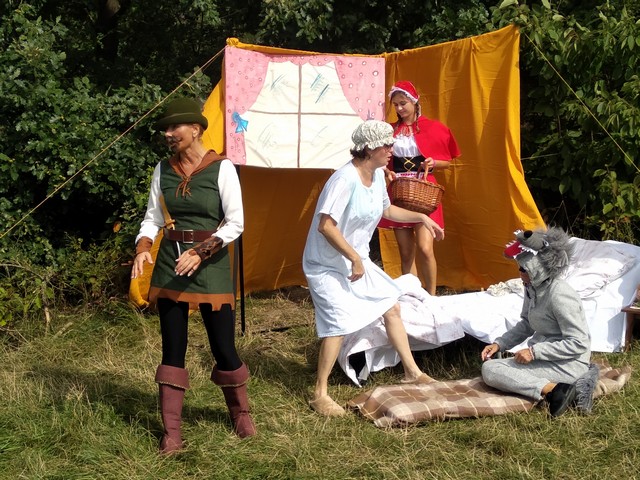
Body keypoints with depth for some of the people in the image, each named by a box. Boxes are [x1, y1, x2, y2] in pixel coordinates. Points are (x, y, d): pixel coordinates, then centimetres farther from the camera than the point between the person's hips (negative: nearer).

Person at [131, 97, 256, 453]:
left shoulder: (221, 168, -7)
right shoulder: (163, 169, 5)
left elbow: (235, 223, -10)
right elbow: (153, 218, 9)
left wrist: (201, 251, -20)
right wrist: (143, 249, -10)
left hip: (211, 265, -3)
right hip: (169, 264, 4)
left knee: (223, 347, 3)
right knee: (172, 349, 6)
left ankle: (240, 412, 29)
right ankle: (172, 431, 14)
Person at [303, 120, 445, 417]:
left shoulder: (377, 175, 3)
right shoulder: (345, 179, -25)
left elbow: (386, 210, 22)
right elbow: (325, 226, -30)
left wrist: (422, 218, 15)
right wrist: (354, 258, -26)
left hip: (357, 262, 9)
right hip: (327, 266, -9)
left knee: (392, 305, 13)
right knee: (340, 323, -18)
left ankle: (411, 371, 29)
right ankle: (320, 394, -5)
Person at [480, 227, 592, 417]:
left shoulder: (559, 296, -24)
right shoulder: (533, 288, 2)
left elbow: (579, 344, -23)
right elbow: (526, 325, 18)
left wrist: (535, 352, -23)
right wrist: (499, 344, 6)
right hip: (544, 357, 10)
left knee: (491, 371, -17)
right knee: (489, 366, 5)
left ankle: (554, 390, -23)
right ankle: (550, 385, -3)